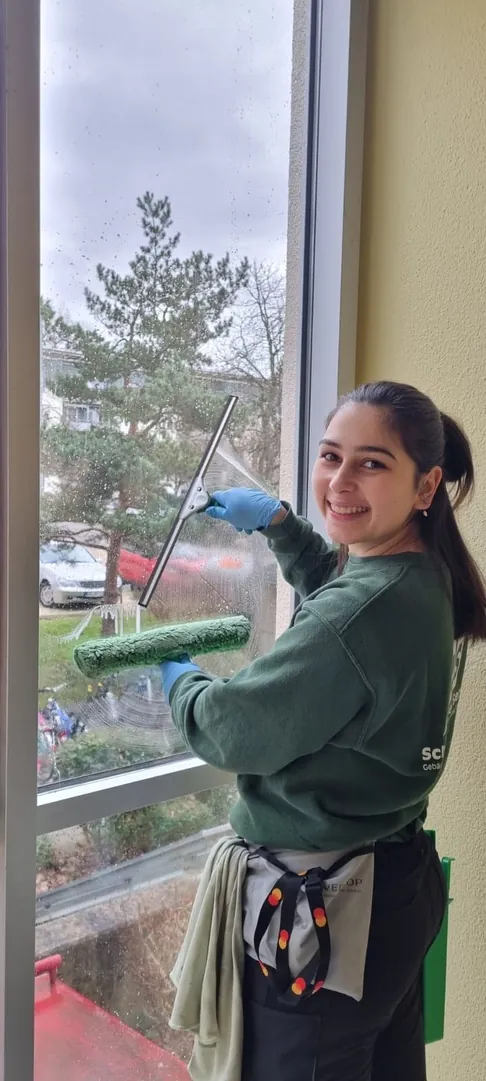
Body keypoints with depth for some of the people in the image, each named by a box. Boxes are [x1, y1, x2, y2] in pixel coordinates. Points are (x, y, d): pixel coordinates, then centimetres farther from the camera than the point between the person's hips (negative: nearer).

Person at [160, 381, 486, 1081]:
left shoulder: (361, 615, -30)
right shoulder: (428, 579, -1)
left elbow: (233, 730, -20)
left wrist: (182, 683, 0)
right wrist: (277, 520, 15)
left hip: (328, 918, -9)